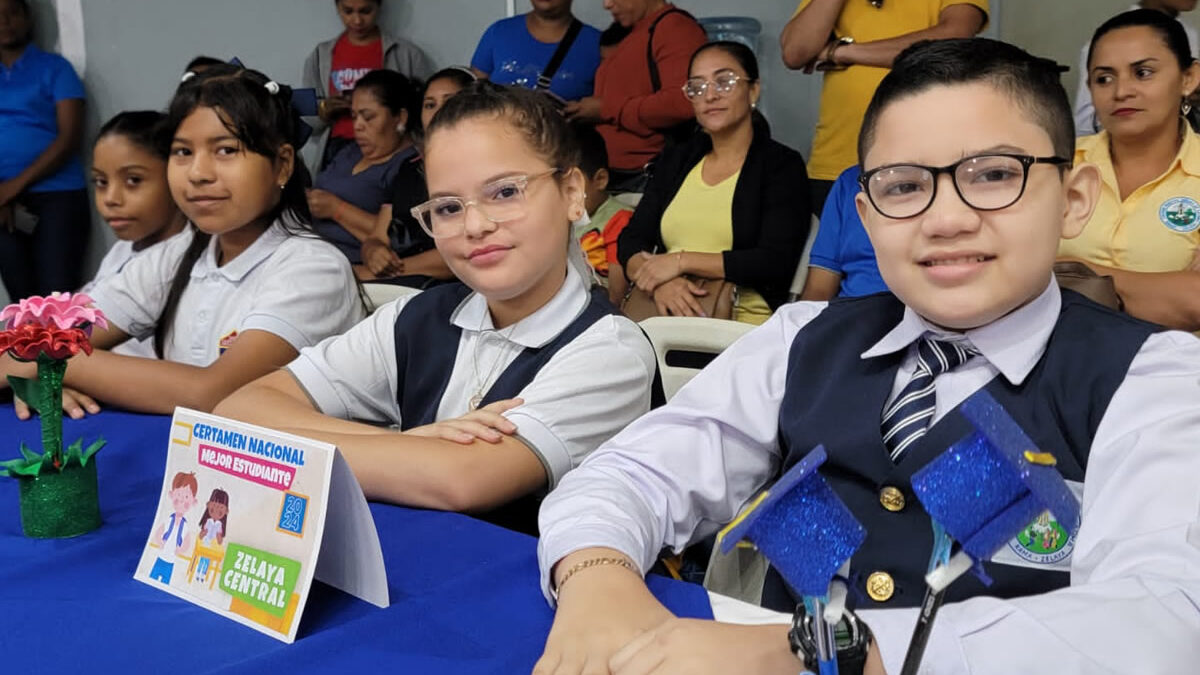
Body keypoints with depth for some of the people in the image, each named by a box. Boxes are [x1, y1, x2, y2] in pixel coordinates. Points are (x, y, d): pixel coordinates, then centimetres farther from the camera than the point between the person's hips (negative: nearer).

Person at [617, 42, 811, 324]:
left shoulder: (782, 165, 3)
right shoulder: (676, 161, 19)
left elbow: (776, 263, -10)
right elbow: (631, 241, 11)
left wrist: (681, 261, -10)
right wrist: (659, 282, -12)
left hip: (741, 325, -4)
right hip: (661, 314, 5)